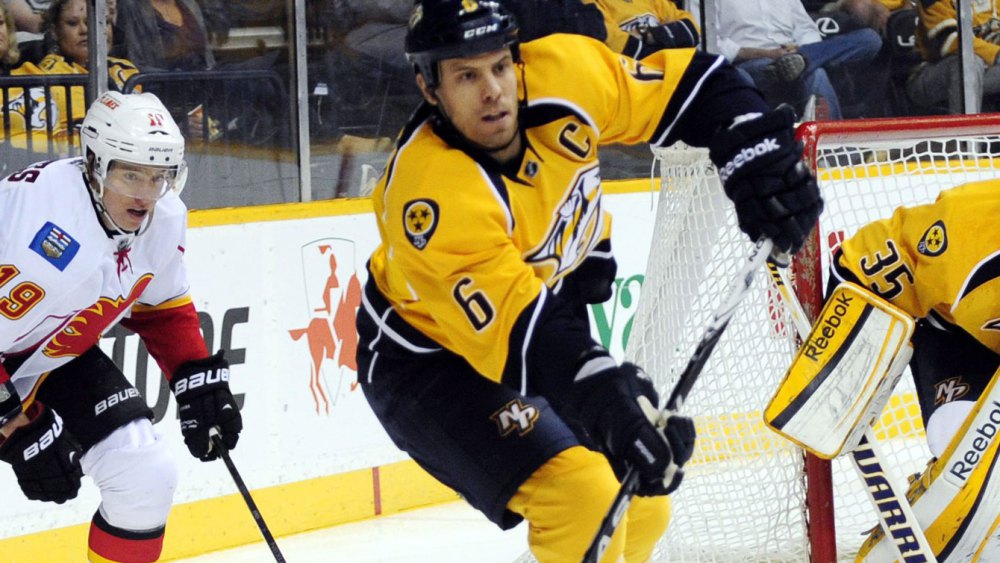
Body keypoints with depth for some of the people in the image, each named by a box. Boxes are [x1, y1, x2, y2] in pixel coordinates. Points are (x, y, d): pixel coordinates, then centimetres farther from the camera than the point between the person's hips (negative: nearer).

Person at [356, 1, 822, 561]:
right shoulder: (429, 193, -36)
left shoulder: (562, 73, -20)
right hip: (428, 363, -7)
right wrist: (602, 395, -58)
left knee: (641, 505, 13)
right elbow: (513, 324, -44)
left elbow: (688, 82, -7)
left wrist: (758, 154, -22)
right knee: (581, 499, -26)